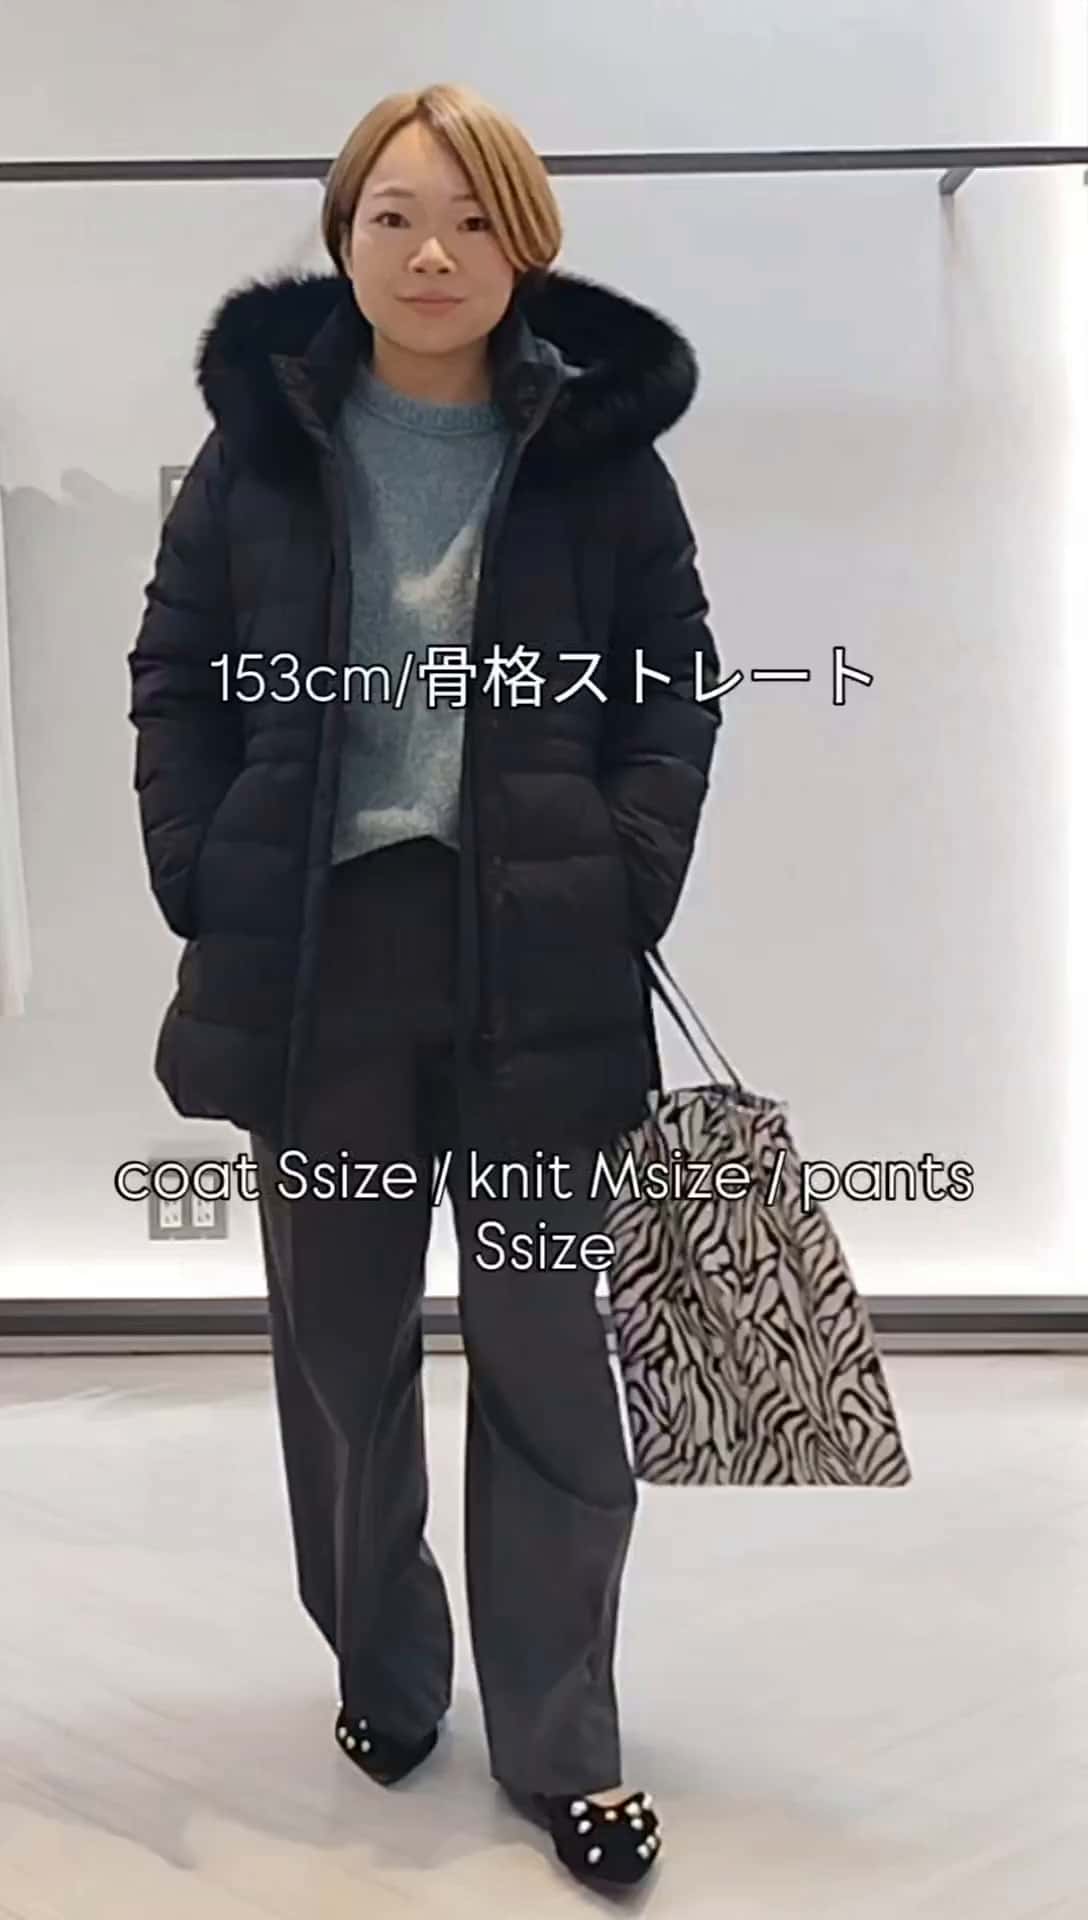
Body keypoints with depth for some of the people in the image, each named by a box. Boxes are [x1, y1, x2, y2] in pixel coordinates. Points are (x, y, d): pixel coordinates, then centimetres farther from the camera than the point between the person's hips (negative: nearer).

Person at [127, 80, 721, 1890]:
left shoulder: (600, 443, 3)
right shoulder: (263, 439, 5)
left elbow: (675, 677, 4)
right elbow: (175, 669, 7)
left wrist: (634, 872, -7)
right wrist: (201, 875, -4)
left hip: (536, 962, -1)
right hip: (314, 954, 2)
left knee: (543, 1343, 4)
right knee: (338, 1335, 13)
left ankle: (562, 1739, 23)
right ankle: (381, 1670, 37)